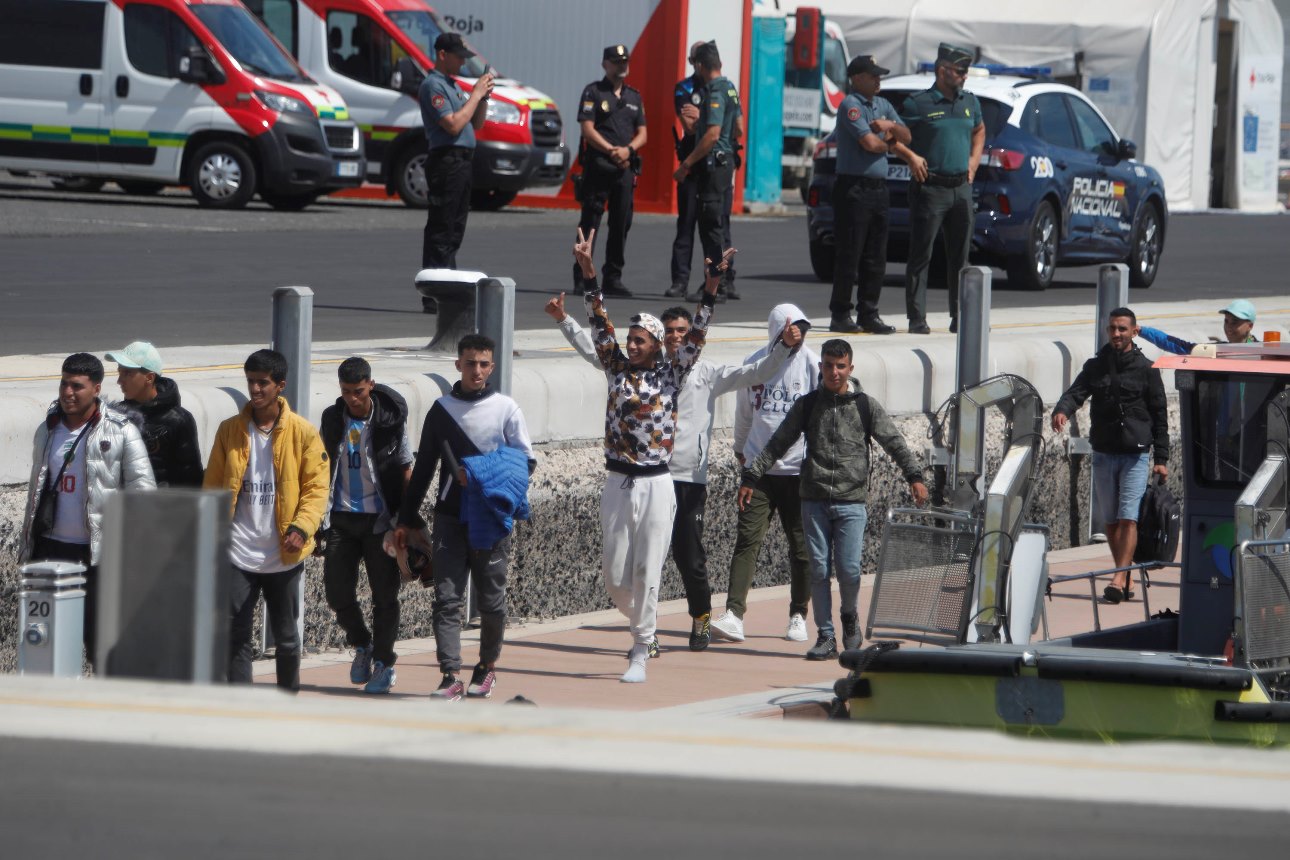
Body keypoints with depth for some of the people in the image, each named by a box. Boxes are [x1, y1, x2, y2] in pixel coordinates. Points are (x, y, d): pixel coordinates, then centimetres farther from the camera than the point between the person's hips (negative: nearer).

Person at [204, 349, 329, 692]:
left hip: (284, 555, -1)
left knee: (286, 638, 11)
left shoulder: (303, 433, -1)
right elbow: (212, 486, 8)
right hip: (238, 553, 1)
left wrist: (301, 527, -18)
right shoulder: (229, 430, 5)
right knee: (235, 637, -5)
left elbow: (316, 487, -3)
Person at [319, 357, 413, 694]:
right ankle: (361, 645, 24)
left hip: (380, 518, -3)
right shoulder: (332, 420, 3)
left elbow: (405, 468, 1)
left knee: (384, 594, 1)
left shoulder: (391, 419, -5)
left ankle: (384, 663, 12)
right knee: (337, 591, -1)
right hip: (341, 518, 3)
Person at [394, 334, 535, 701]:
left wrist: (482, 478, -13)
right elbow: (423, 467, 14)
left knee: (491, 599, 6)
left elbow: (526, 462, 4)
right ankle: (450, 677, -9)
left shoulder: (505, 409, 3)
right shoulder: (442, 409, 8)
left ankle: (487, 666, 25)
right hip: (450, 517, 1)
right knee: (447, 598, -7)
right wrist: (407, 519, 13)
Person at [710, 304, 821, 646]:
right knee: (747, 540, -8)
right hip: (759, 468, 1)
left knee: (801, 546, 5)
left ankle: (798, 617, 18)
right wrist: (740, 448, 28)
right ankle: (734, 615, -13)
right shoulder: (754, 364, 5)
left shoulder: (811, 364, -2)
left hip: (799, 468, -1)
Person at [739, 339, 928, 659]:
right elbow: (777, 444, 13)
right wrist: (751, 477, 9)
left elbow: (894, 443, 4)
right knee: (819, 570, 0)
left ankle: (850, 621, 18)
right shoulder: (807, 405, 9)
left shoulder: (865, 406, 5)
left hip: (851, 502, -2)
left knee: (849, 570, -9)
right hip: (814, 501, 2)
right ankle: (825, 637, 7)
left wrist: (914, 476, -7)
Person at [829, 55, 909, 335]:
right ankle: (840, 315, -1)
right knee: (849, 256, -5)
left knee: (876, 259, 7)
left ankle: (868, 314, 12)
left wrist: (891, 126, -5)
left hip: (879, 187, 8)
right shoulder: (851, 105, -9)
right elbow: (869, 142, -19)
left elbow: (906, 137, 16)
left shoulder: (883, 105, 17)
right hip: (853, 187, -8)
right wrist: (888, 141, 3)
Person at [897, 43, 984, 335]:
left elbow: (979, 131, 30)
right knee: (920, 256, -4)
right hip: (930, 188, -6)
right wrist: (911, 157, -15)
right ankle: (917, 319, -3)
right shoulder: (918, 103, -5)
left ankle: (961, 318, 14)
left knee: (960, 256, 8)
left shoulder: (970, 102, 13)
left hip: (962, 188, 6)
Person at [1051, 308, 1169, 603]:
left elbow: (1159, 415, 3)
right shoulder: (1095, 366, 9)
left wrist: (1161, 458, -1)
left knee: (1128, 518, -13)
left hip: (1135, 454, -4)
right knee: (1110, 521, 7)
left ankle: (1119, 579, -20)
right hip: (1103, 454, 4)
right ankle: (1126, 580, 17)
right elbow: (1076, 392, -5)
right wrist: (1062, 410, -29)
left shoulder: (1146, 369, 1)